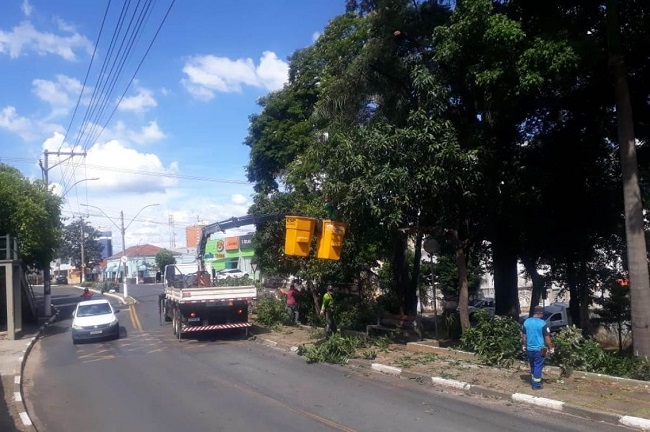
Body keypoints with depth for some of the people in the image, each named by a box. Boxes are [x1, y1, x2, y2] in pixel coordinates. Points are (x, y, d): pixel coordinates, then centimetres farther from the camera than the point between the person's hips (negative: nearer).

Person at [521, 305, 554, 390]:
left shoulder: (526, 322, 1)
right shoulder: (543, 323, -15)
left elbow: (523, 336, 9)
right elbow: (547, 338, -11)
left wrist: (524, 346, 20)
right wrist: (551, 348, 0)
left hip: (529, 349, 5)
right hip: (539, 349, -5)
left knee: (532, 366, 20)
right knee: (538, 366, 5)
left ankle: (533, 381, 30)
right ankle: (536, 385, 10)